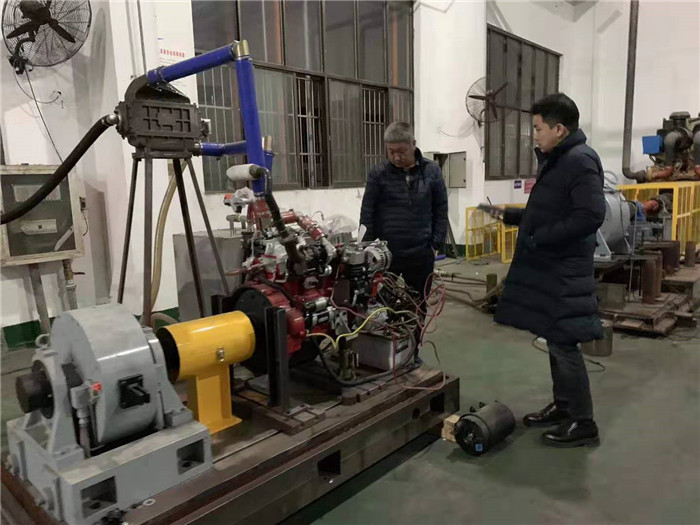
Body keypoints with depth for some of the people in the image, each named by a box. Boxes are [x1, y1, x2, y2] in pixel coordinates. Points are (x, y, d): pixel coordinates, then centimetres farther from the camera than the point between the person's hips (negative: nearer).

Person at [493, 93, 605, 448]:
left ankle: (583, 423, 11)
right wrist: (510, 215, 19)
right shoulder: (554, 161, 15)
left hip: (564, 270, -10)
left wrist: (538, 239, -22)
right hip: (548, 266, 10)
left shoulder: (580, 162, -16)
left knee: (564, 344, -3)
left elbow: (591, 216, -26)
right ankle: (563, 406, 31)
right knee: (554, 340, 17)